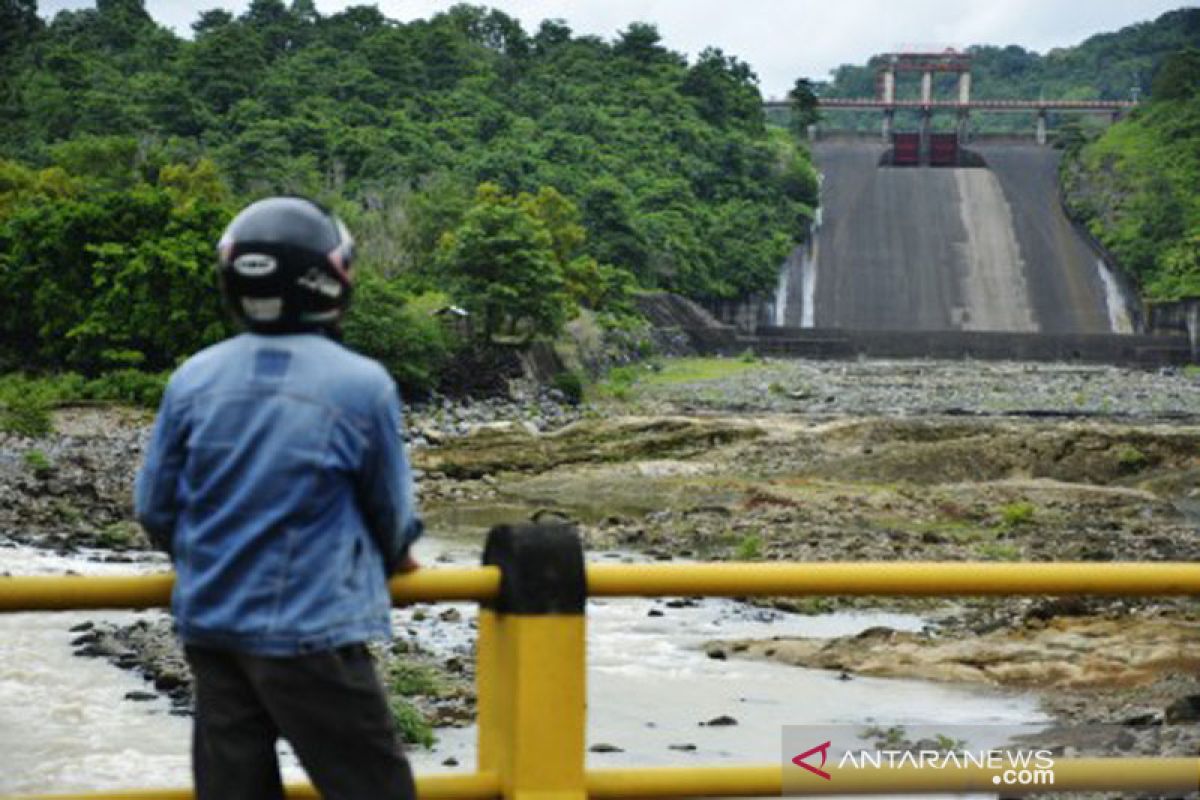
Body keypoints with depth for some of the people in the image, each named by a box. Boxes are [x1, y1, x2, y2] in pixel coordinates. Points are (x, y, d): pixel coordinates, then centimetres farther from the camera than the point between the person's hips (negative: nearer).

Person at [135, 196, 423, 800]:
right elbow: (391, 508, 1)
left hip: (210, 626, 5)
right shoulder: (362, 385, -11)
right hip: (311, 631, -5)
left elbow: (155, 507, 6)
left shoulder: (193, 380, -1)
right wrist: (395, 559, 24)